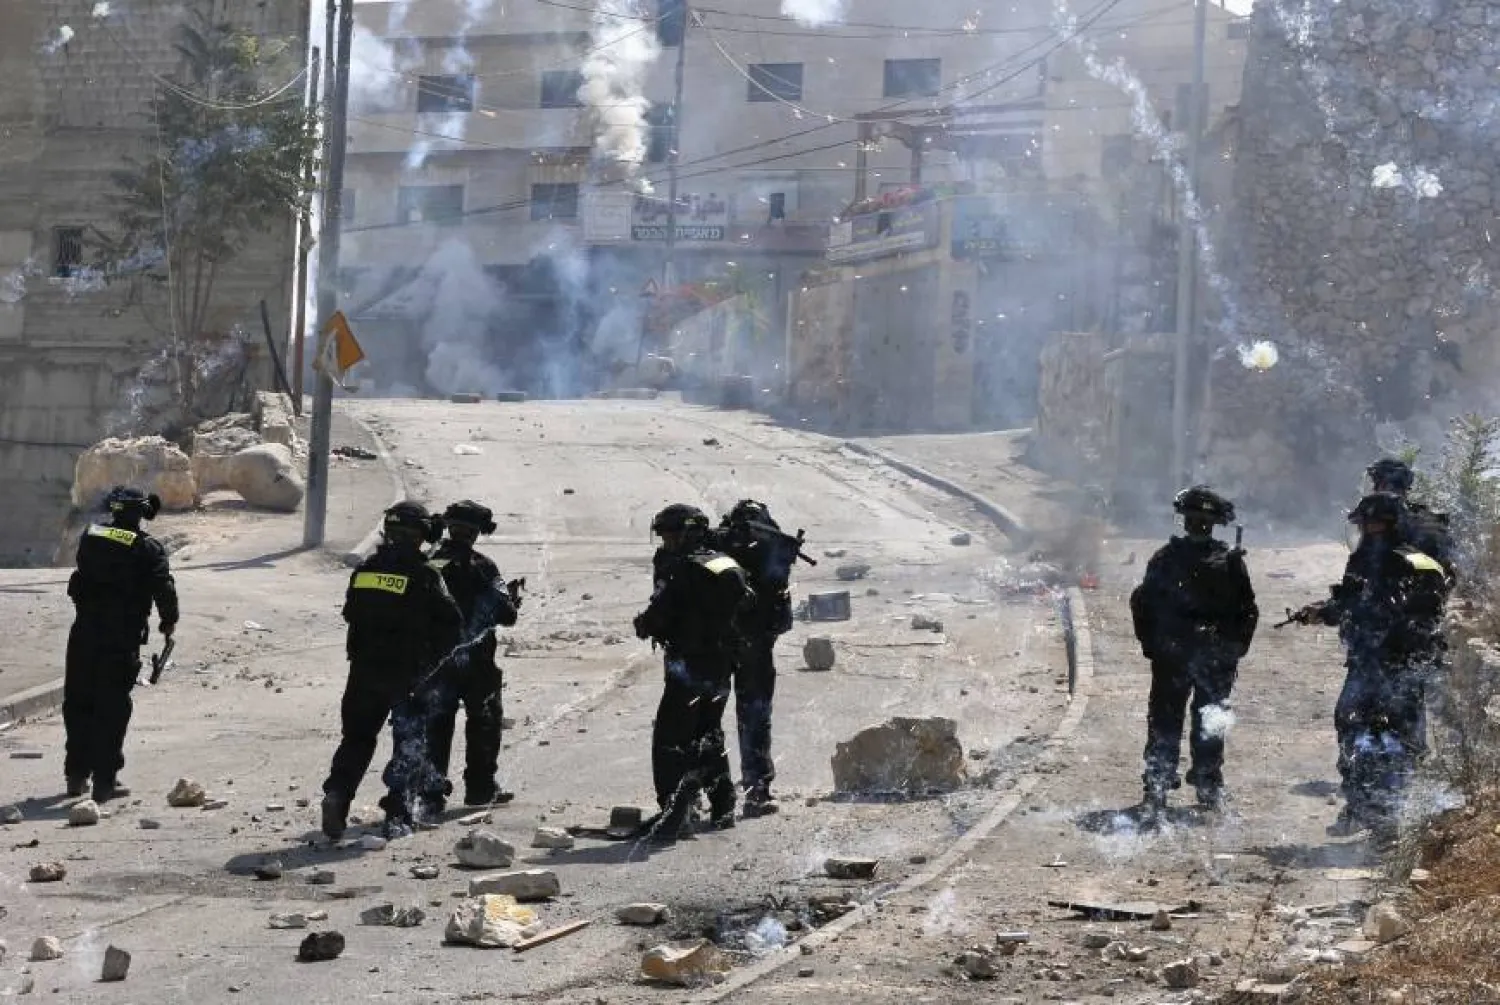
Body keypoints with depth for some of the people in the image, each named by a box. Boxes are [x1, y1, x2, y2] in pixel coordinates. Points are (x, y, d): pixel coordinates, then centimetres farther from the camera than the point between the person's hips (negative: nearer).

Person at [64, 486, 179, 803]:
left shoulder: (90, 536, 5)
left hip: (84, 632, 4)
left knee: (78, 703, 14)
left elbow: (82, 576, 14)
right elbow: (164, 588, -11)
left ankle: (76, 775, 19)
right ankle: (105, 780, 0)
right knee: (112, 707, 1)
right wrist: (168, 621, 3)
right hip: (122, 639, -4)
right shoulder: (147, 548, -9)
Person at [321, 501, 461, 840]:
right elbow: (451, 622, -9)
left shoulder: (365, 570, 5)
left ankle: (337, 793, -8)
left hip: (364, 670, 4)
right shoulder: (424, 575, -10)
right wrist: (432, 657, 4)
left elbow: (350, 613, 15)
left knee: (357, 736, 14)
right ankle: (397, 815, 3)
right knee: (410, 743, 7)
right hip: (408, 673, -4)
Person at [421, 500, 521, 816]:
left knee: (437, 724, 6)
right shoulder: (481, 568, -13)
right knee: (483, 720, 14)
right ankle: (481, 787, 19)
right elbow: (505, 615, -11)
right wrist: (513, 598, 10)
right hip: (475, 659, -3)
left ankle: (431, 793, 0)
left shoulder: (428, 566, -2)